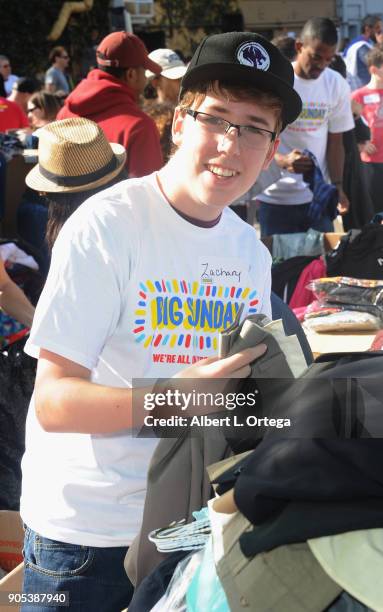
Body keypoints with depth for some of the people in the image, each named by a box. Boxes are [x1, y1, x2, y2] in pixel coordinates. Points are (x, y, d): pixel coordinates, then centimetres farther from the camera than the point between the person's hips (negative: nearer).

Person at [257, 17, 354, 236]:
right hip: (275, 199, -3)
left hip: (317, 197, 3)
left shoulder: (337, 85, 3)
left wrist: (337, 186, -3)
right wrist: (283, 160, -28)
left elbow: (335, 141, 9)